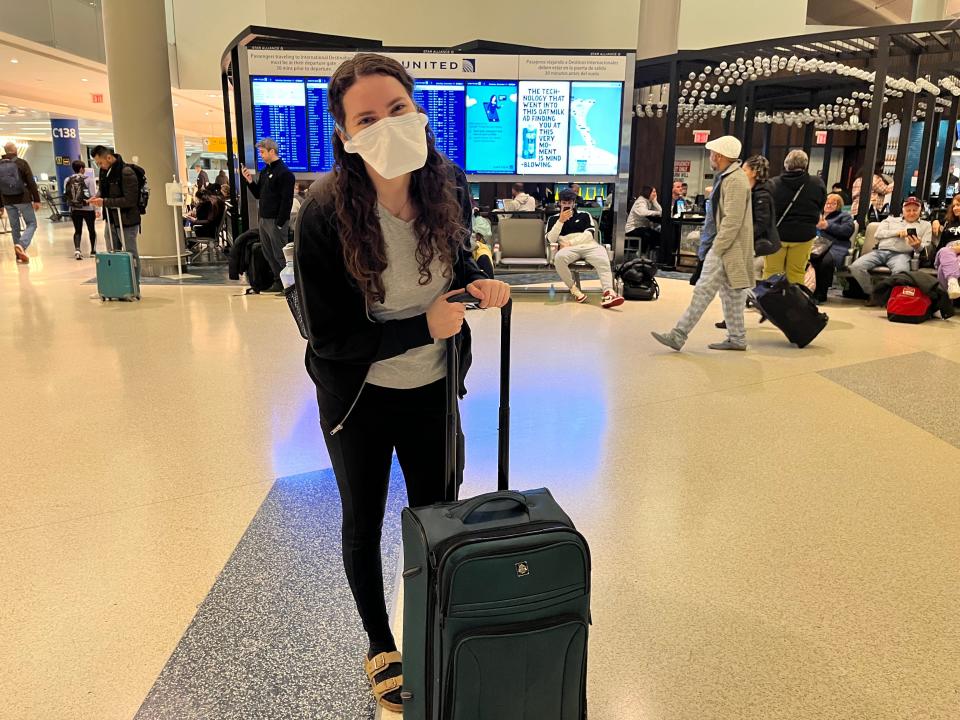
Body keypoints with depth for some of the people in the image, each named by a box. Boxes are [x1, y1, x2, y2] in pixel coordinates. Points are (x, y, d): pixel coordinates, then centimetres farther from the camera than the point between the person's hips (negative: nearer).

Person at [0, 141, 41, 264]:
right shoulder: (21, 163, -5)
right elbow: (31, 183, -11)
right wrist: (36, 200, -9)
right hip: (23, 199, -4)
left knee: (15, 227, 12)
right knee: (31, 224, 3)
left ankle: (19, 254, 12)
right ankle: (21, 245, -22)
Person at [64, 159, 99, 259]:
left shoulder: (67, 181, 1)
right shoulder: (88, 179, -10)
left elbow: (66, 195, 3)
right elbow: (93, 196, -10)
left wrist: (72, 204, 18)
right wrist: (96, 209, -5)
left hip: (74, 210, 3)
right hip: (88, 209, -3)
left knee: (77, 230, 8)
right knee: (91, 230, 14)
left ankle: (77, 250, -12)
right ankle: (93, 251, 21)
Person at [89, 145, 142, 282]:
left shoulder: (126, 172, -18)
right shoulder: (104, 171, 8)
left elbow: (130, 200, -22)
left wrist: (104, 202, -20)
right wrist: (98, 198, 1)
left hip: (126, 220, -9)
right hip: (111, 220, 9)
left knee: (131, 255, -1)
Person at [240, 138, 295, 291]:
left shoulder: (284, 173, -12)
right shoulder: (264, 172, 15)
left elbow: (286, 201, -17)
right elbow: (258, 195, 20)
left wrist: (279, 223, -20)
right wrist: (249, 180, 3)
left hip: (276, 221, -9)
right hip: (264, 219, 9)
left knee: (280, 255, -5)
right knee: (269, 254, 12)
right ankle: (280, 282, 21)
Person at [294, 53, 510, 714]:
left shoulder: (450, 187, -13)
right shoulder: (326, 214, -25)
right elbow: (330, 337, -22)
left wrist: (478, 283, -15)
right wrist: (425, 326, -27)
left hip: (433, 390, 4)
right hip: (360, 398, -3)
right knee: (364, 525, 17)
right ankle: (380, 646, 43)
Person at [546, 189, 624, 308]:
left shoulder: (584, 215, 21)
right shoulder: (553, 219, 20)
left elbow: (590, 234, 6)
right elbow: (550, 240, 5)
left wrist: (571, 242, -6)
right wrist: (561, 221, -3)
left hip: (589, 246, 1)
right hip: (569, 249, -1)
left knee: (603, 260, -33)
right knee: (559, 258, -38)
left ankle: (608, 292, -51)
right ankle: (573, 288, -22)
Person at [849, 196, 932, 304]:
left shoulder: (925, 225, 22)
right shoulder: (891, 220, 28)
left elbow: (926, 247, 9)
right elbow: (878, 234, 11)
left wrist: (918, 246, -15)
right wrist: (897, 232, -1)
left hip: (901, 254, -2)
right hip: (880, 251, 2)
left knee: (901, 271, -41)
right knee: (856, 267, -26)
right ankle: (872, 294, -7)